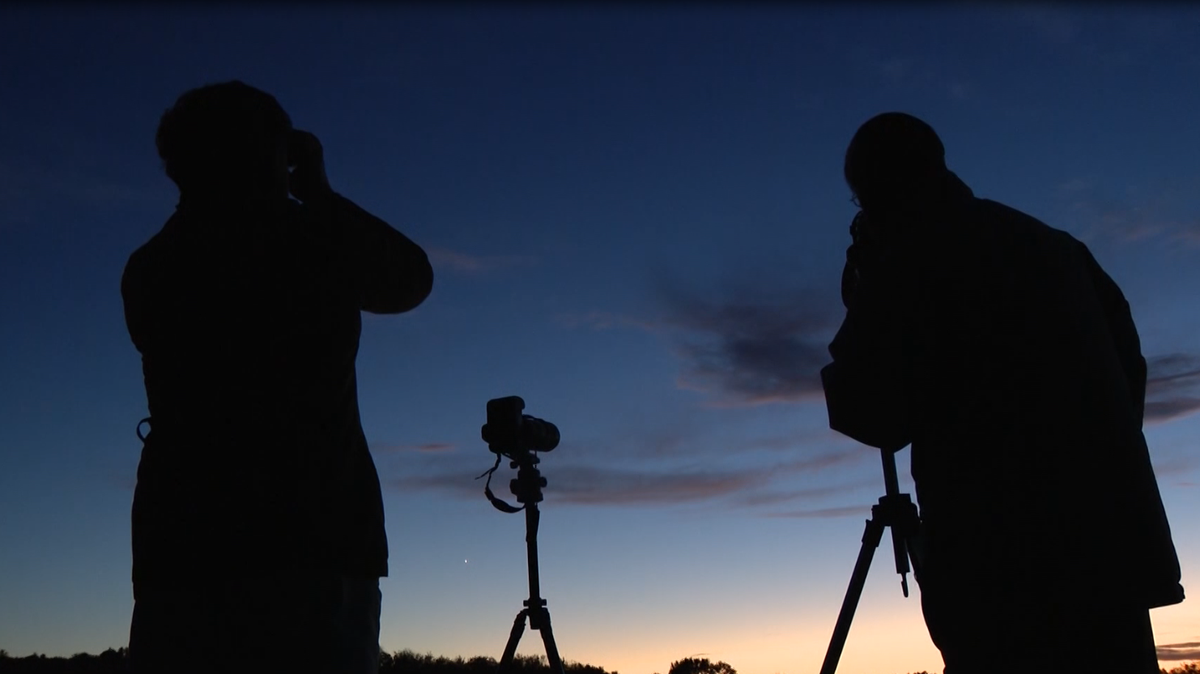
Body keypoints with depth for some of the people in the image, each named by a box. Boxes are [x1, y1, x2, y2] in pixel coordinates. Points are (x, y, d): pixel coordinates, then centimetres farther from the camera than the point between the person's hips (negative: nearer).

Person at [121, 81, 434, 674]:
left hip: (180, 546, 4)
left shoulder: (148, 268, 10)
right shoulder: (318, 243, -1)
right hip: (313, 544, -4)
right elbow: (412, 279, 17)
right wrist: (318, 192, 25)